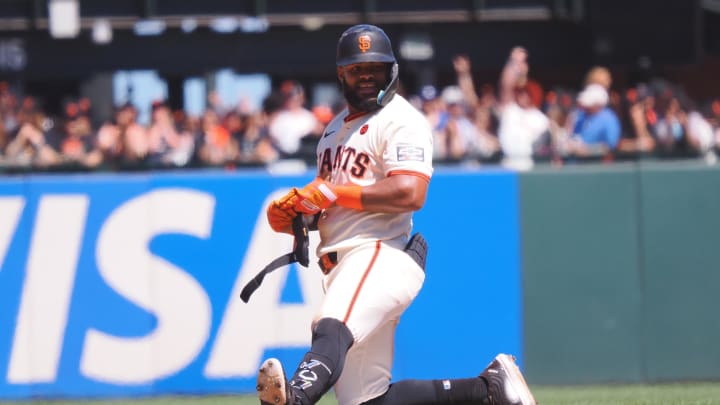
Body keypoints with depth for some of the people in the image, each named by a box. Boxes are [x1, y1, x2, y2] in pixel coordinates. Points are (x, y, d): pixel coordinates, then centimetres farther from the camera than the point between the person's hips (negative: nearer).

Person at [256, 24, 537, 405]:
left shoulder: (401, 120, -4)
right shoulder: (337, 126, 25)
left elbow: (409, 194, -19)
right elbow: (324, 198, 30)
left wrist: (331, 193, -17)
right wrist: (295, 210, 7)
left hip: (381, 256, -10)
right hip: (342, 266, 10)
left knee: (331, 330, -39)